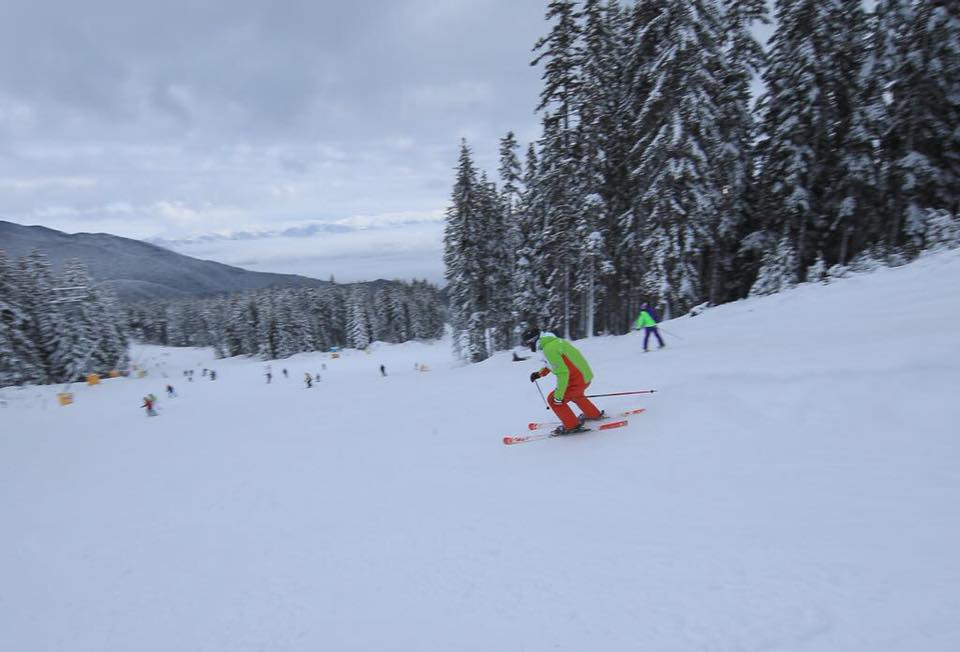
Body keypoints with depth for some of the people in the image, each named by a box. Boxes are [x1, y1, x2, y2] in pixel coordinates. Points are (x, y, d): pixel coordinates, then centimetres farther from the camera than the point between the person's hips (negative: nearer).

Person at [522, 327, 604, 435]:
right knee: (574, 394, 35)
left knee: (553, 400, -1)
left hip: (578, 379, -10)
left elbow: (562, 373, -26)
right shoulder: (554, 341, 7)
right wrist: (539, 373, 19)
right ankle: (594, 414, 51)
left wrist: (558, 396, -21)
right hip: (585, 374, 10)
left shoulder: (548, 349, -23)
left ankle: (572, 425, 10)